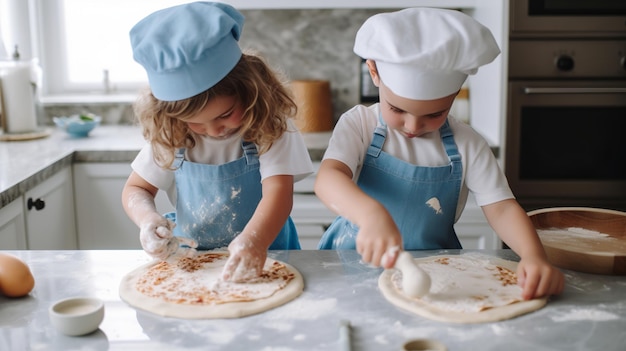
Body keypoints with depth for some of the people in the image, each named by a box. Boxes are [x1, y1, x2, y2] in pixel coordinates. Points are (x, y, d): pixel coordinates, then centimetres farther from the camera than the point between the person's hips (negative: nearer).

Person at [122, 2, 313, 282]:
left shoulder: (269, 126, -13)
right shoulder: (169, 136, -5)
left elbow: (278, 192, -24)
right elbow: (135, 189, 5)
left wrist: (255, 240, -44)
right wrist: (148, 219, -18)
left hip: (264, 260, -2)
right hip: (190, 261, 3)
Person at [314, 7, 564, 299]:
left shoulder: (466, 144, -3)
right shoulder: (359, 124, -8)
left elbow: (500, 207, -7)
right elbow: (327, 178, -24)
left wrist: (534, 256, -27)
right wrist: (371, 214, -45)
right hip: (358, 260, -1)